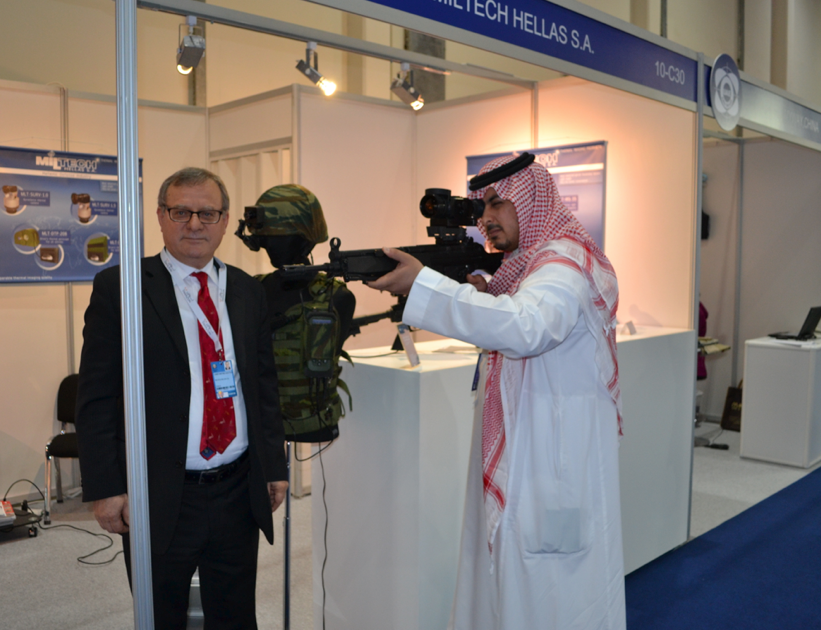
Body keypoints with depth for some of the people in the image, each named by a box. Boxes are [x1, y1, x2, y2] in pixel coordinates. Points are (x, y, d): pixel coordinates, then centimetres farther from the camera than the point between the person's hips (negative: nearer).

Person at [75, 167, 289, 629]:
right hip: (159, 497, -3)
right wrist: (106, 487, -10)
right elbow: (97, 396, -6)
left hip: (239, 490, 4)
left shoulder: (248, 291, 7)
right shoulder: (119, 287, -5)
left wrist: (275, 466, 8)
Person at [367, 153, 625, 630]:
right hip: (519, 451, 9)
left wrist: (423, 284, -33)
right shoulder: (528, 263, 16)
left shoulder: (566, 262, -15)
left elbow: (526, 329, -35)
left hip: (557, 458, -9)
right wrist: (485, 296, 0)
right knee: (512, 577, 16)